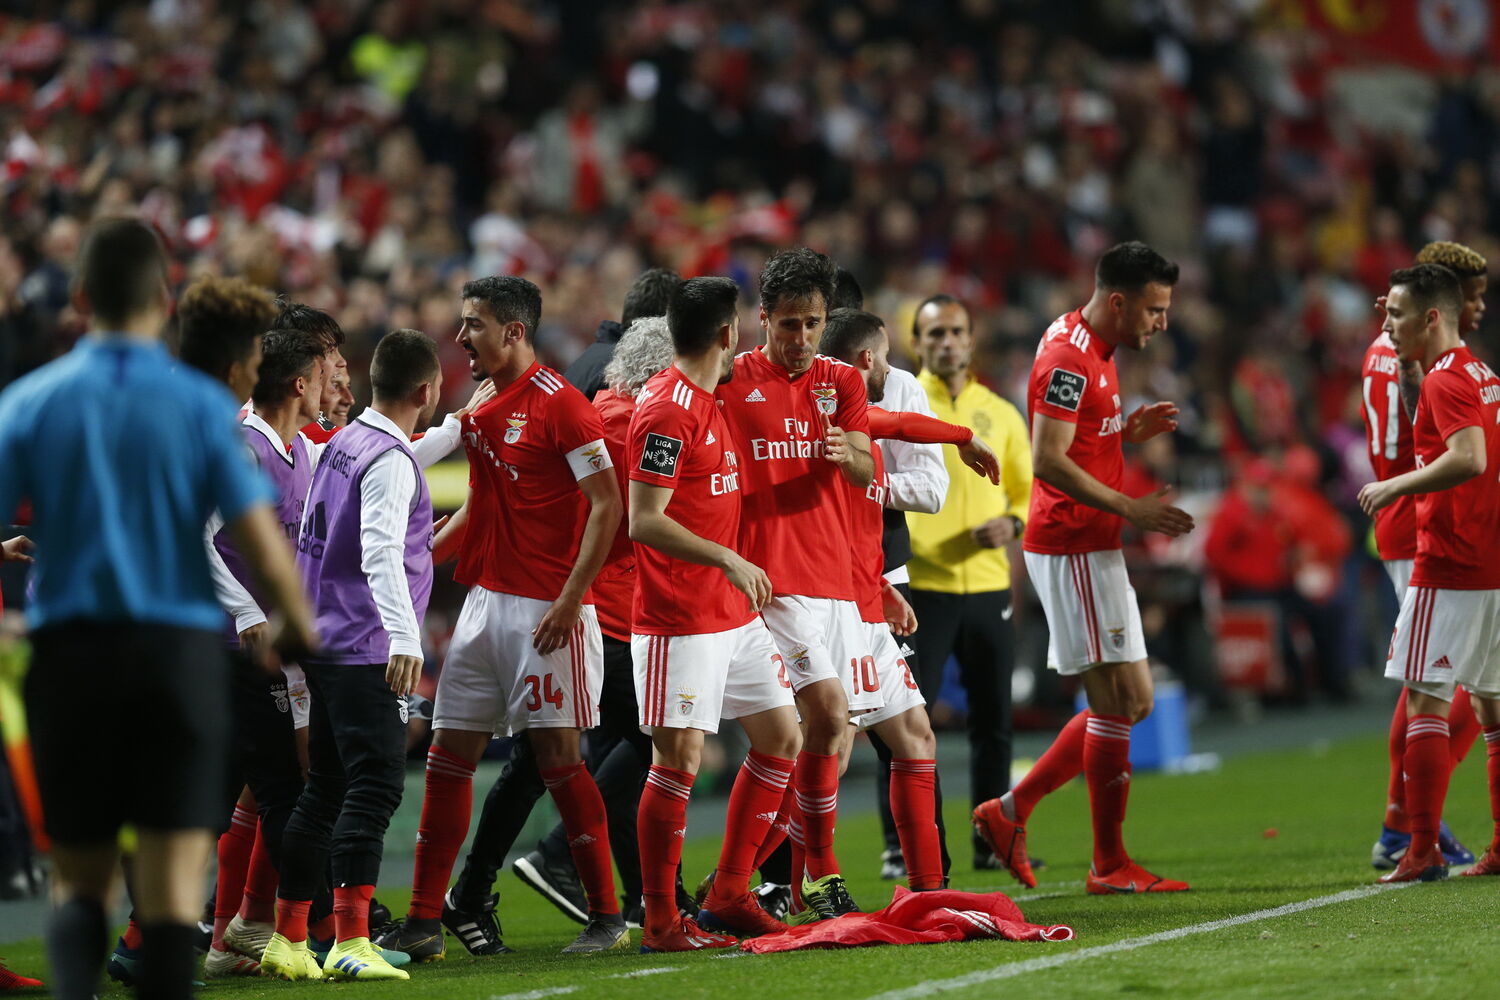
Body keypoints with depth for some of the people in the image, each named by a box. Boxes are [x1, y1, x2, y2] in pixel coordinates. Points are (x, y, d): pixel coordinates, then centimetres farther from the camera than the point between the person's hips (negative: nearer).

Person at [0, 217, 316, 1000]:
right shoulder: (201, 404, -3)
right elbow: (265, 551, -6)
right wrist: (298, 626, 12)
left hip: (68, 650, 1)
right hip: (181, 650, -1)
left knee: (79, 883, 9)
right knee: (172, 895, 1)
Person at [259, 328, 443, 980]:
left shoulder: (341, 445, 14)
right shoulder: (390, 461, -13)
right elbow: (380, 554, -25)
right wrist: (404, 638, -33)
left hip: (325, 644, 10)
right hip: (367, 650, -9)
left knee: (326, 790, 14)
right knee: (375, 786, -13)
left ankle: (286, 939, 17)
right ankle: (351, 942, -22)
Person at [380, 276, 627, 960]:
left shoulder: (558, 404, -11)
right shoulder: (482, 411, 14)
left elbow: (606, 504, -14)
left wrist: (570, 599, -20)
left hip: (545, 611, -8)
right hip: (485, 598, 8)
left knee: (558, 756, -6)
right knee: (448, 756, 5)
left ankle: (607, 916, 2)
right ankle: (425, 921, 8)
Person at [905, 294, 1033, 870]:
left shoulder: (1000, 414, 11)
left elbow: (1028, 491, 15)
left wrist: (1014, 523, -6)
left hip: (988, 585, 4)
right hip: (920, 587, -4)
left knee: (993, 721, 7)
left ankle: (992, 843, 17)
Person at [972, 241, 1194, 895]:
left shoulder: (1093, 351, 16)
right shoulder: (1068, 357, -16)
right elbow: (1048, 460, -23)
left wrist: (1127, 432, 9)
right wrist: (1129, 509, -23)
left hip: (1091, 548, 10)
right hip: (1073, 549, -10)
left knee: (1129, 703, 11)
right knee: (1119, 701, -6)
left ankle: (1010, 811, 16)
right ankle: (1109, 865, 1)